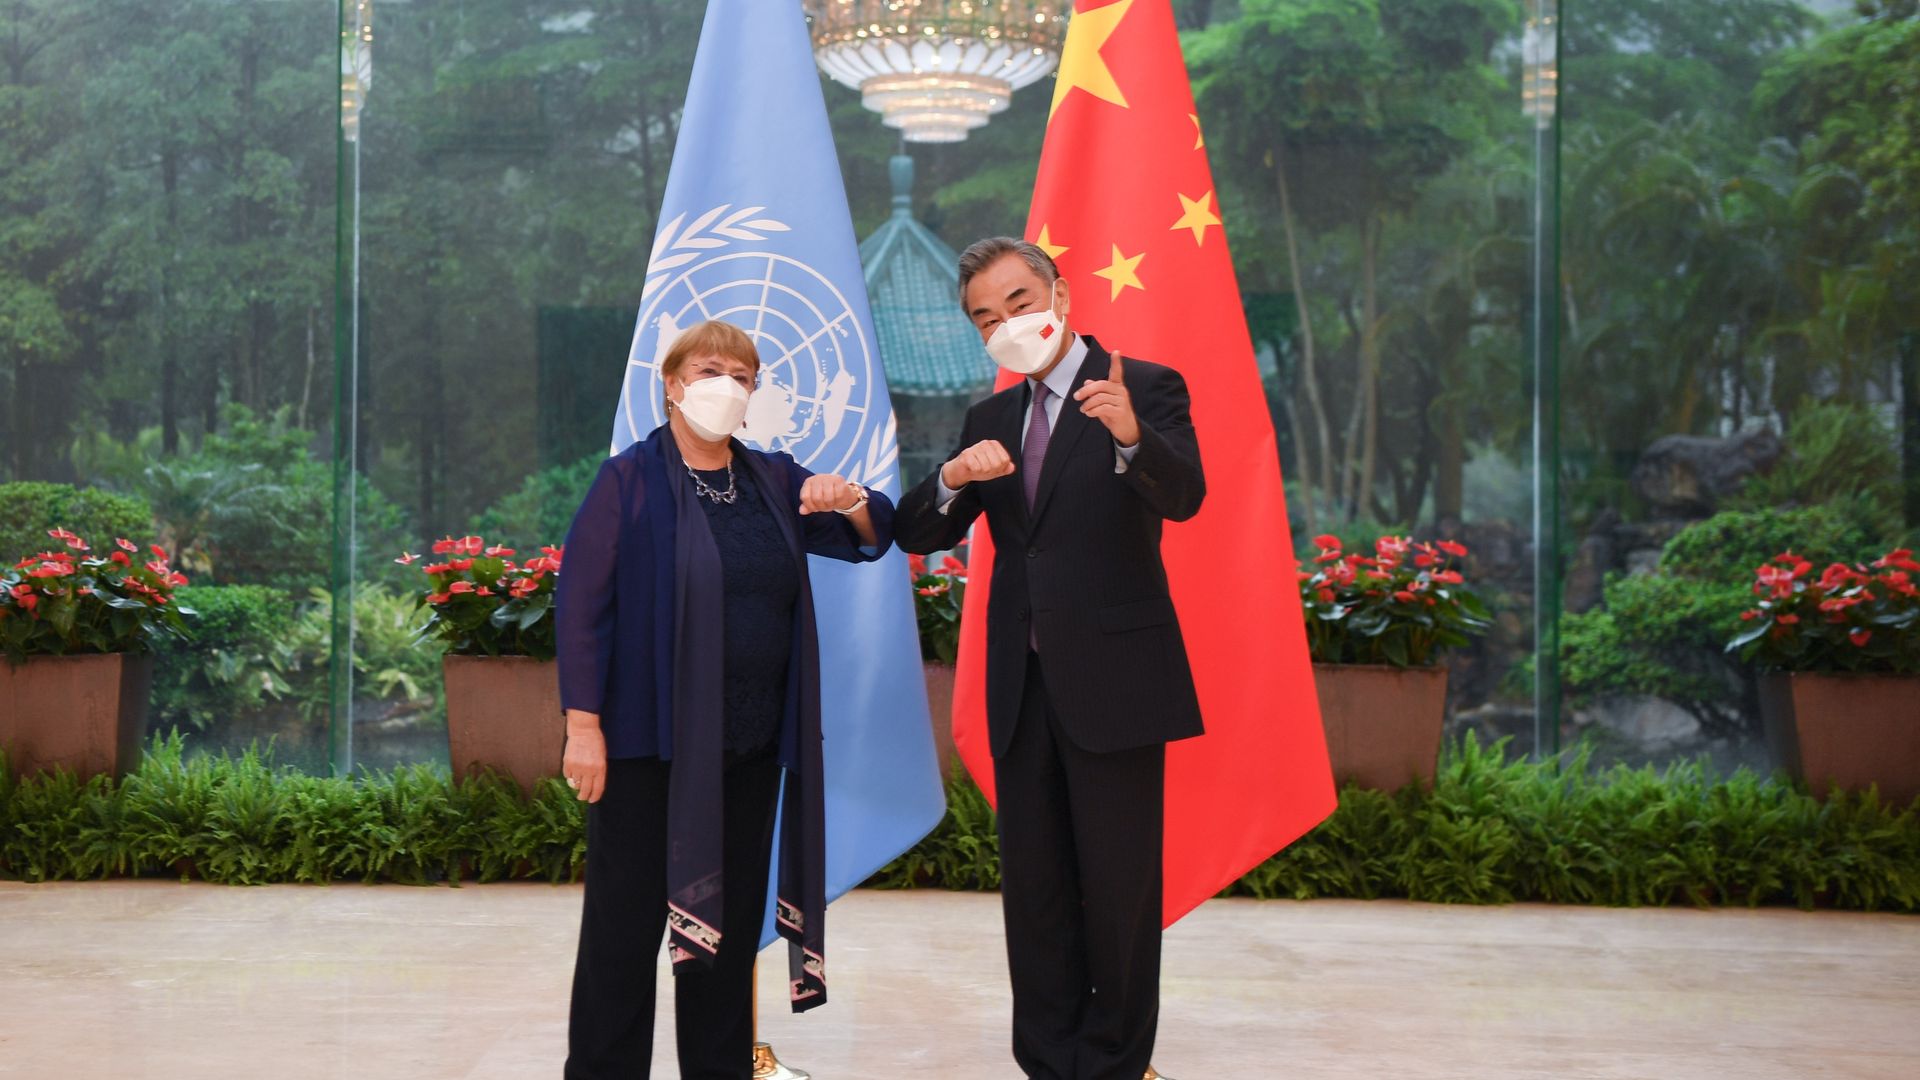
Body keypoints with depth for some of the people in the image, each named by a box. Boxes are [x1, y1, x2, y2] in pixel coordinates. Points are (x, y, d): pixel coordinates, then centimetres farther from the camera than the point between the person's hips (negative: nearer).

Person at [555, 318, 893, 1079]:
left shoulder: (773, 480, 11)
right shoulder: (629, 479, -4)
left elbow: (871, 536, 12)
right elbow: (580, 603, -9)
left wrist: (850, 500, -12)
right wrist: (583, 727, -16)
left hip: (752, 743, 5)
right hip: (650, 739, -5)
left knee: (732, 921, 11)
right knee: (627, 922, -1)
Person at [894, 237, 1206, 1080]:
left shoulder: (1143, 389, -4)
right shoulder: (990, 421, 14)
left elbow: (1183, 496, -21)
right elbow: (917, 535, 10)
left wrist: (1130, 434, -41)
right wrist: (954, 478, -12)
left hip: (1111, 680, -6)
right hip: (1023, 685, 6)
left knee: (1119, 885, 0)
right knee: (1034, 885, 9)